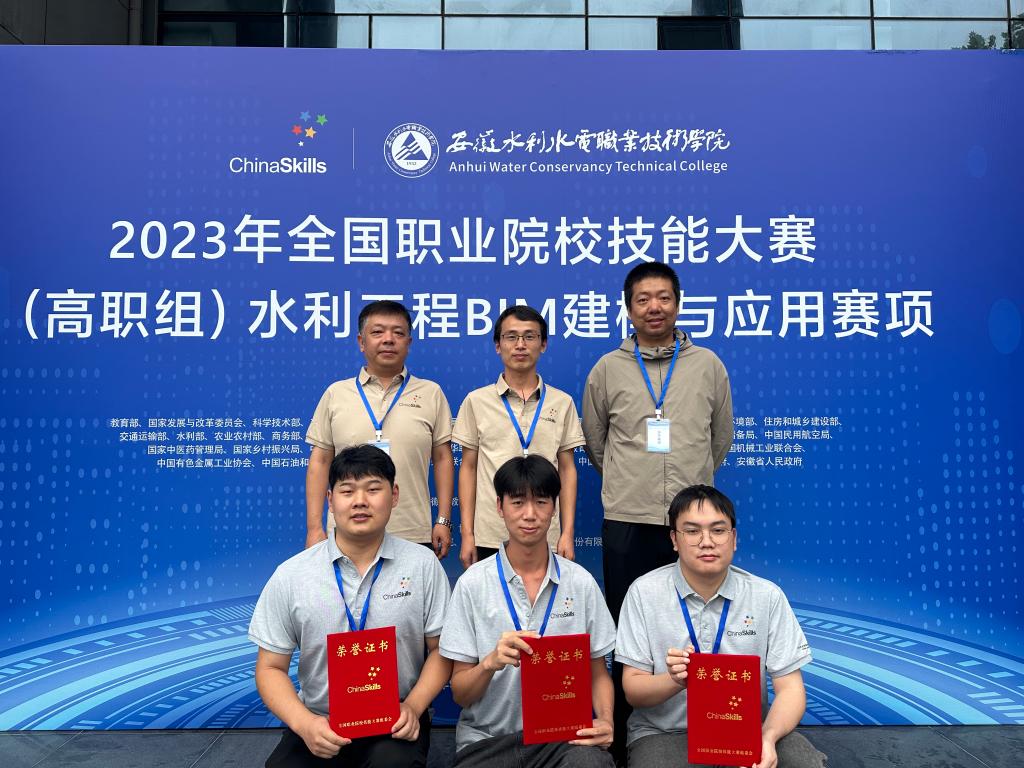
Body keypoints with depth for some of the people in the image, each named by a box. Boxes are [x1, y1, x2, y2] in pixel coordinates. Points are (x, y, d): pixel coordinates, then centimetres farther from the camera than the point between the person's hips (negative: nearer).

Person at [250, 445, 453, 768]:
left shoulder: (423, 565, -2)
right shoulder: (290, 575, -2)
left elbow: (441, 649, 4)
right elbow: (271, 668, 2)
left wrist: (413, 707, -12)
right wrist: (304, 723, -14)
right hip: (319, 724, 1)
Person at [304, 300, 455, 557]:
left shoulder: (431, 393, 5)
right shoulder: (335, 393, 6)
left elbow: (443, 459, 6)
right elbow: (319, 462, 6)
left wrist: (443, 521, 1)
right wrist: (314, 528, 0)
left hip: (413, 536, 0)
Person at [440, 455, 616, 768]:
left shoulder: (581, 582, 2)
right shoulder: (472, 583, -3)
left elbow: (598, 674, 11)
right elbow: (459, 693, -1)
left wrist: (605, 721, -9)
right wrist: (491, 662, -22)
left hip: (564, 735, 1)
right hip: (486, 739, 0)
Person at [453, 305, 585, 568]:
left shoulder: (562, 403, 6)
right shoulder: (477, 401, 4)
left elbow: (567, 470, 7)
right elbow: (468, 468, 5)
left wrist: (568, 533, 1)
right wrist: (467, 534, 0)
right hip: (489, 538, 0)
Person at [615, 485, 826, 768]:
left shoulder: (768, 596, -1)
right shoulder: (644, 593, -5)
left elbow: (790, 687, -2)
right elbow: (633, 691, -4)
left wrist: (768, 737, -23)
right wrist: (675, 681, -26)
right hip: (664, 734, -2)